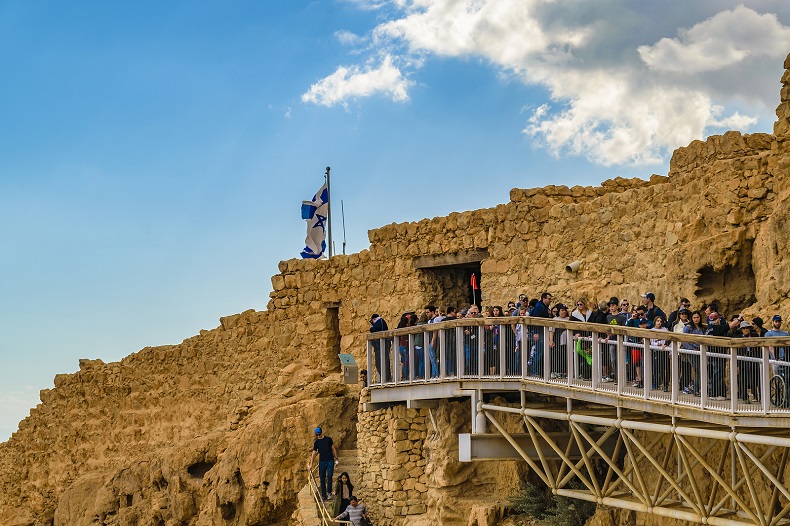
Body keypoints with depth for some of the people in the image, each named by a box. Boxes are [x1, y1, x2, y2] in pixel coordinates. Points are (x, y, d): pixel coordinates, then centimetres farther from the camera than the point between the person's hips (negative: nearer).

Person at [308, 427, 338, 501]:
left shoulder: (328, 439, 3)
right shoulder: (316, 442, 4)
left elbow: (333, 449, 9)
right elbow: (313, 453, 3)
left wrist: (336, 458, 4)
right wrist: (311, 463, -2)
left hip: (330, 461, -1)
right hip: (322, 461, 2)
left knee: (329, 476, -13)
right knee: (322, 479, 1)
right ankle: (323, 495, 7)